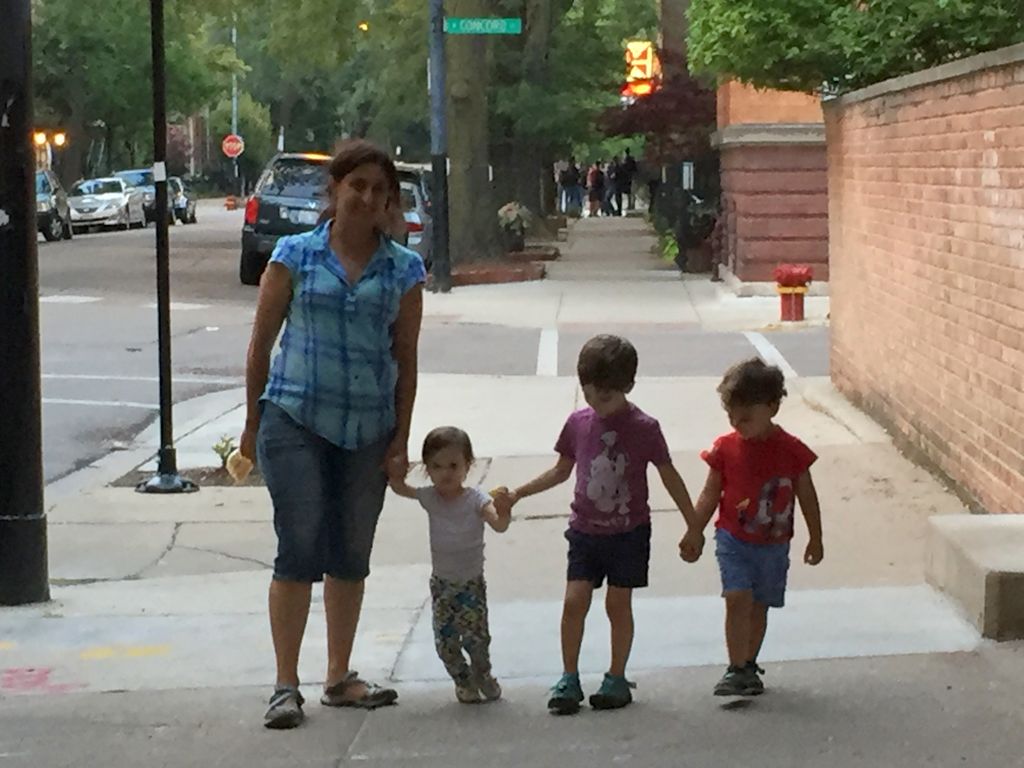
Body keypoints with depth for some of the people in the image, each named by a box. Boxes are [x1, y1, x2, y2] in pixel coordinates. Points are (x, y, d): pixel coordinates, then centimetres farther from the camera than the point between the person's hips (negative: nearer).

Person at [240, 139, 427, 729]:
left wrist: (401, 438, 4)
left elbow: (406, 358, 8)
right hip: (296, 419, -3)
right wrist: (253, 424, 5)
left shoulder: (404, 270, 6)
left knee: (352, 554, 11)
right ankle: (287, 686, 0)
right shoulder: (295, 255, 1)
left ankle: (339, 678, 24)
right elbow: (262, 341, 5)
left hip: (368, 430, 3)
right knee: (300, 548, -7)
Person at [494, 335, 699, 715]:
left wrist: (694, 526, -2)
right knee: (574, 601, -5)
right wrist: (516, 494, 7)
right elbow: (561, 471, 13)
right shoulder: (578, 423, 0)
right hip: (585, 530, 3)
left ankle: (616, 679, 16)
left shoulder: (643, 428, -11)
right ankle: (569, 679, 4)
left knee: (618, 603, 3)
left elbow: (669, 477, -3)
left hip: (629, 531, -3)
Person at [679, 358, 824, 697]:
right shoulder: (725, 448, -5)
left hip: (774, 543, 1)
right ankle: (736, 669, -11)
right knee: (737, 598, -16)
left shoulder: (790, 449, -6)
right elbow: (711, 492, 5)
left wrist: (816, 539, 8)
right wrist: (695, 532, 5)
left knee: (760, 605, 10)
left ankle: (749, 666, 25)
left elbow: (806, 495, 4)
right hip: (734, 538, -1)